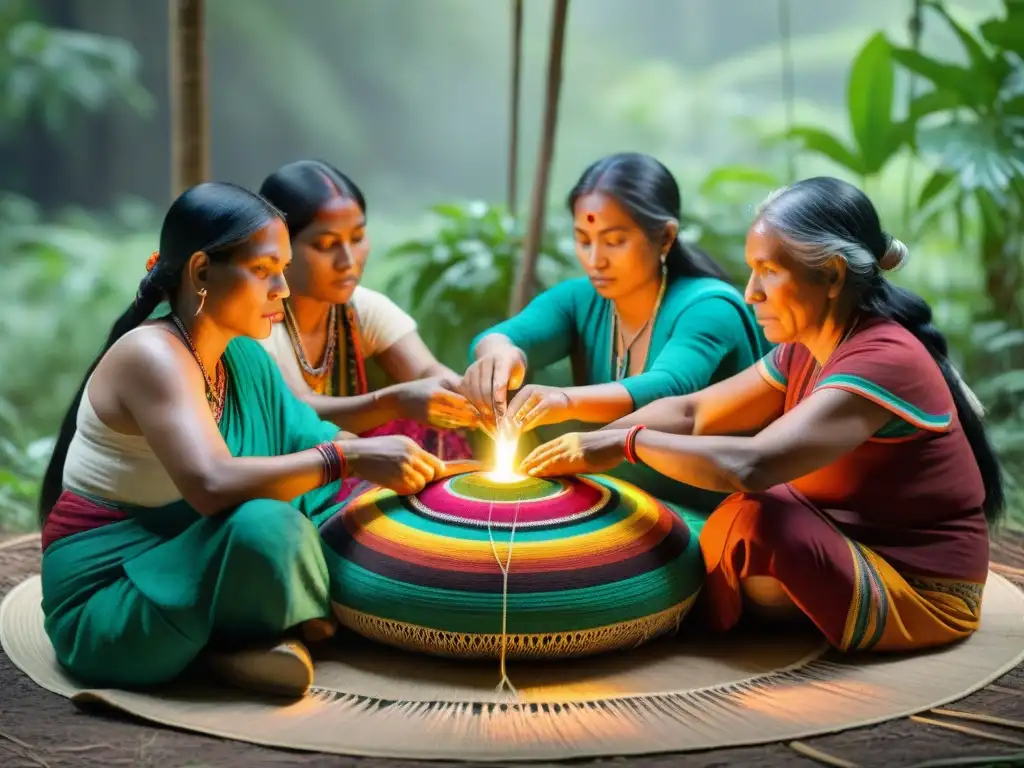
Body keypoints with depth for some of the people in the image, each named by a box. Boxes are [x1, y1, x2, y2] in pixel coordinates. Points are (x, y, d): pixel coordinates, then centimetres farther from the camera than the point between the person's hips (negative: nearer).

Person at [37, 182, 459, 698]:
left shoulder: (242, 356, 5)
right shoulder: (152, 355, -21)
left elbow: (312, 442, 2)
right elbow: (212, 486, -35)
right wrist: (348, 458, -32)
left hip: (183, 575, 8)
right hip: (107, 608, -8)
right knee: (263, 527, -35)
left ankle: (238, 637, -9)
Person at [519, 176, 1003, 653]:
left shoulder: (884, 361, -26)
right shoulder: (805, 352, 2)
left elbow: (749, 465, -37)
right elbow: (693, 413, 4)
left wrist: (628, 442, -24)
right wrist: (592, 443, -11)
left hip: (919, 598, -8)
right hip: (856, 559, 8)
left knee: (753, 518, -26)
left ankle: (704, 622, 0)